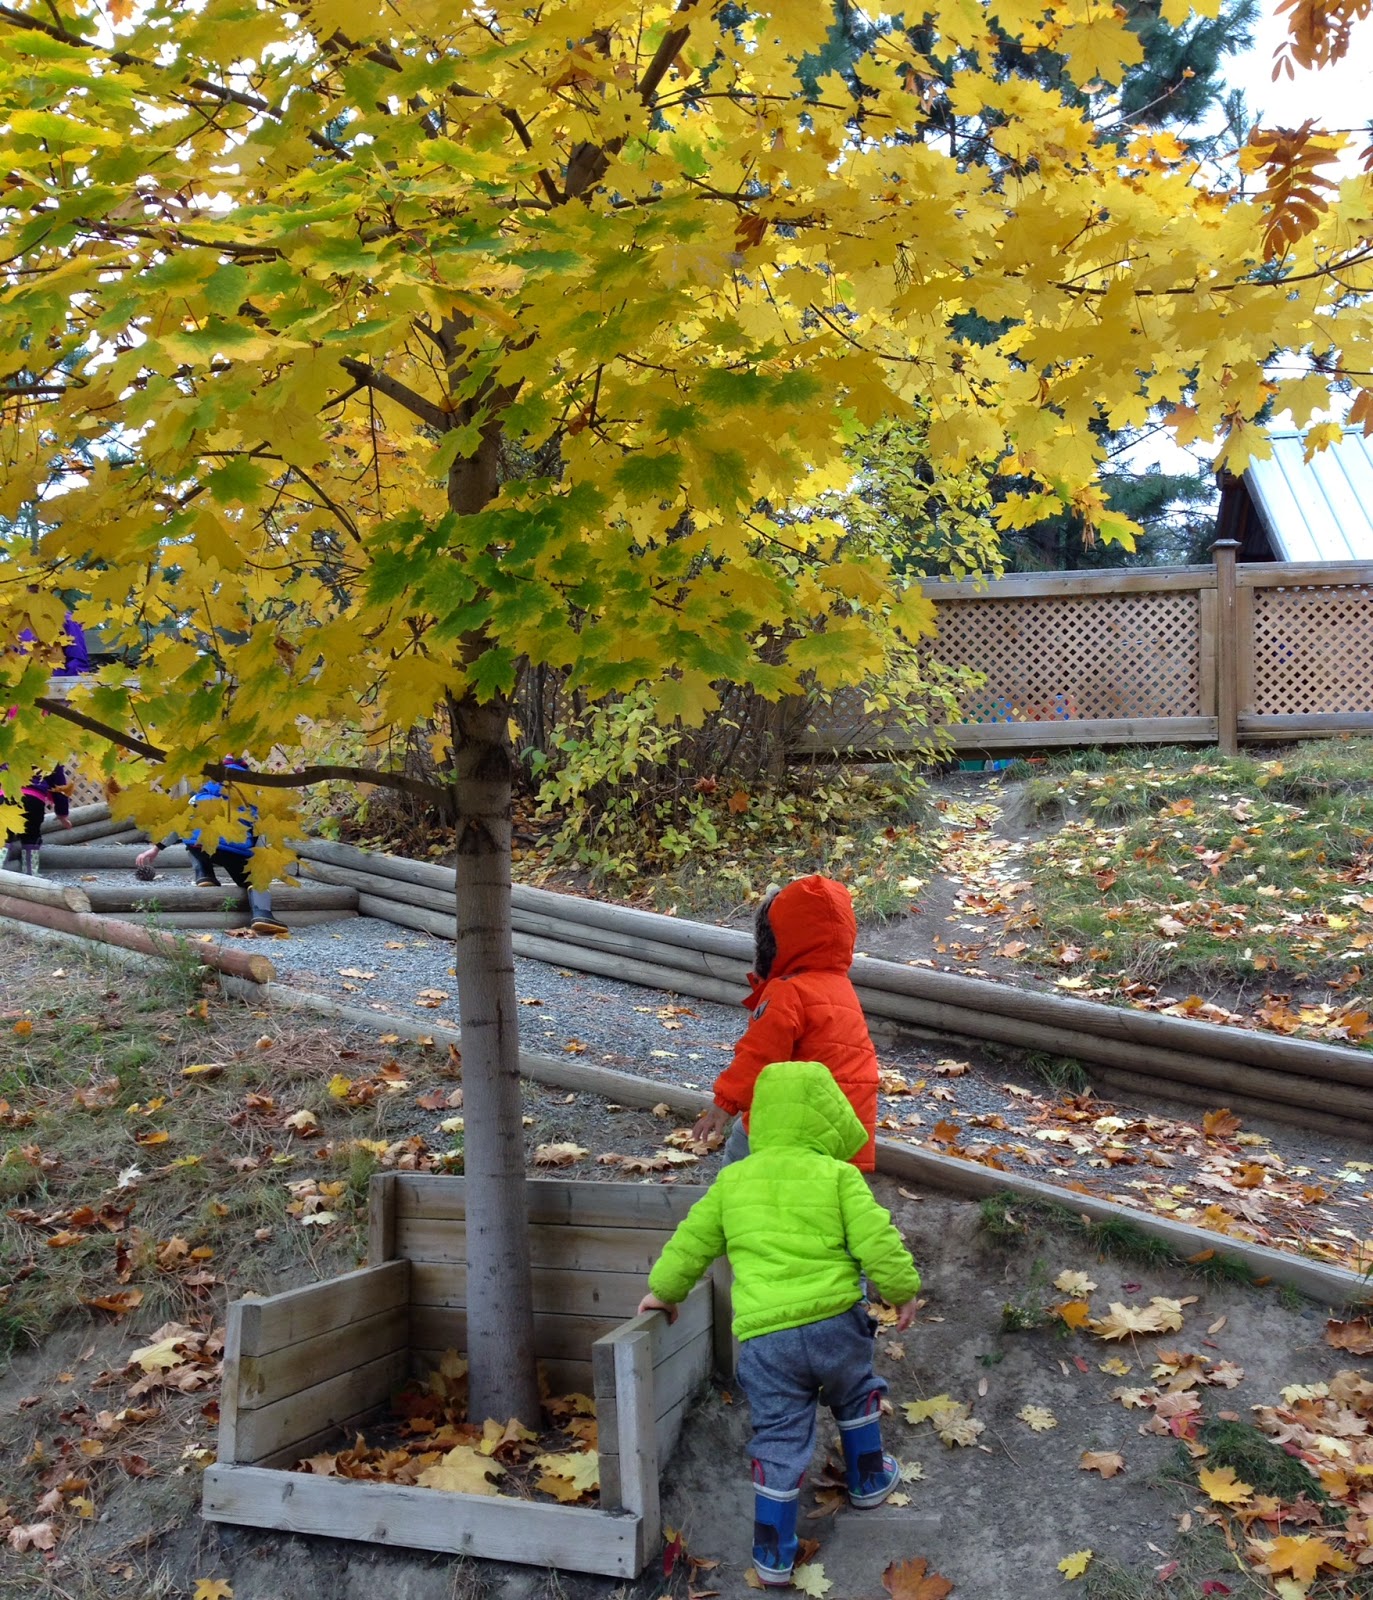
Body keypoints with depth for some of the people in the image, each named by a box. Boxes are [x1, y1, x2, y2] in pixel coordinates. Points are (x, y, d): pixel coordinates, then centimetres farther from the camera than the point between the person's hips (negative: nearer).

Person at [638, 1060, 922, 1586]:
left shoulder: (732, 1180, 8)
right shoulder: (838, 1176, -2)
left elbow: (691, 1242, 16)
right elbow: (878, 1243, -6)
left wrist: (664, 1290, 32)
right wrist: (903, 1290, 11)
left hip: (763, 1335, 1)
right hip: (835, 1320, -1)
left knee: (778, 1440, 10)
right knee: (855, 1395, 29)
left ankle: (773, 1556, 16)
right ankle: (868, 1480, 47)